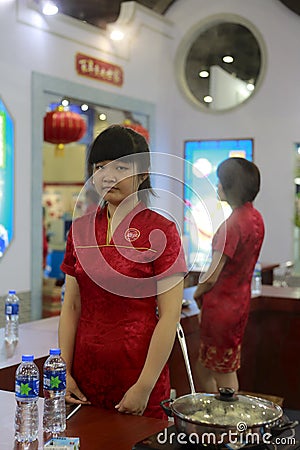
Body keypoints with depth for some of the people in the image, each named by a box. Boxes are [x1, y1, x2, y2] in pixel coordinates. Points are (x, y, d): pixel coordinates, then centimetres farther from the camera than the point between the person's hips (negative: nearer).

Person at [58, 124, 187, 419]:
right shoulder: (80, 229, 5)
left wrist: (144, 386, -15)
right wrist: (64, 373, 1)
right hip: (86, 372, 4)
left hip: (137, 370, -4)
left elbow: (169, 316, -12)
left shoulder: (160, 231, -9)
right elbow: (71, 306, 7)